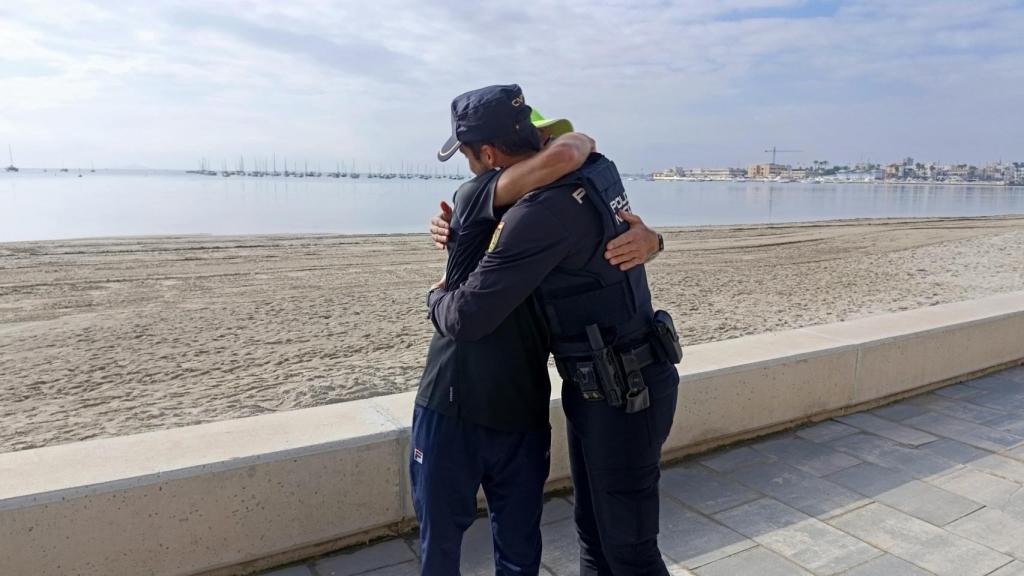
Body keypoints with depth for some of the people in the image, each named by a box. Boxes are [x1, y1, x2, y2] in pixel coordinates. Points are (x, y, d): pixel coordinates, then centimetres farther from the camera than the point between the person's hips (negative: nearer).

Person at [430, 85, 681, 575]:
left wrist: (437, 296, 0)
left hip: (622, 393, -9)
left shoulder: (544, 210, -26)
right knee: (594, 532, 22)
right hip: (597, 386, 9)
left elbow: (467, 320, -26)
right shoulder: (594, 171, 0)